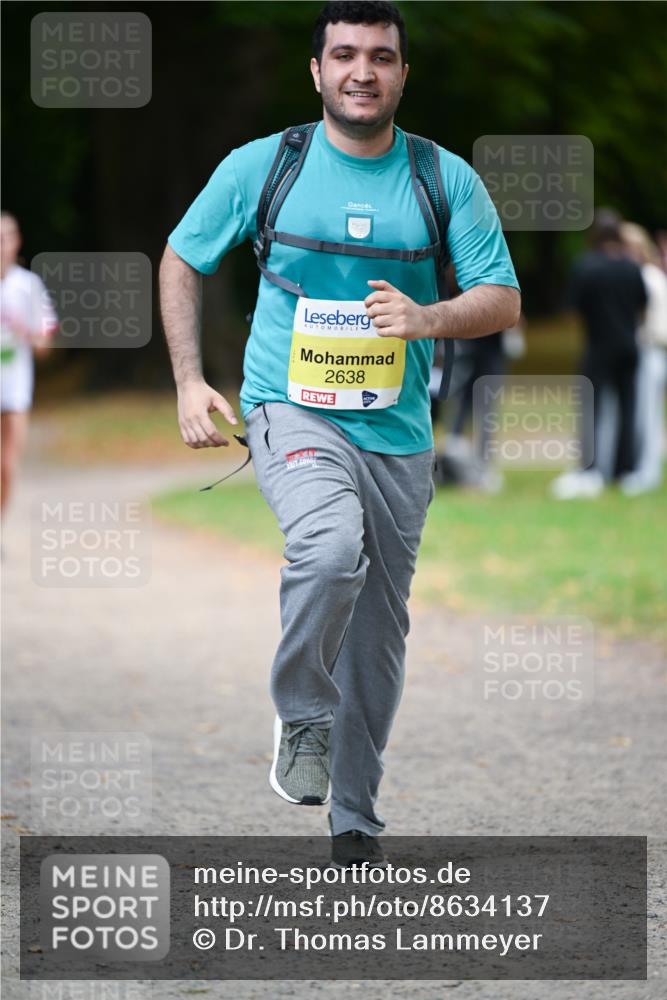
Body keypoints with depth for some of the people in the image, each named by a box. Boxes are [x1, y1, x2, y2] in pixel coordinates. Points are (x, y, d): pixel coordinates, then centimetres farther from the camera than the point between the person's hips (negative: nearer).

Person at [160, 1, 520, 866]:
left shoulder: (447, 179, 1)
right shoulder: (261, 167, -2)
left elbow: (503, 300, 1)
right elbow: (181, 261, 11)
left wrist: (428, 319, -20)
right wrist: (188, 381, 1)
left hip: (398, 435, 3)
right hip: (291, 412, -3)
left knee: (379, 632, 9)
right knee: (330, 547, -33)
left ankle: (355, 822, 24)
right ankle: (302, 719, -10)